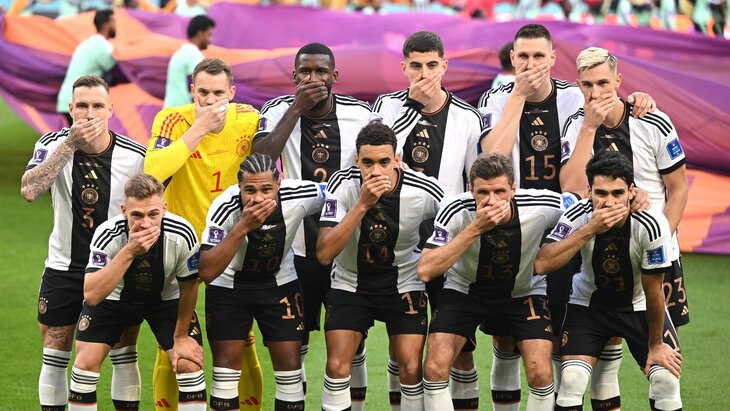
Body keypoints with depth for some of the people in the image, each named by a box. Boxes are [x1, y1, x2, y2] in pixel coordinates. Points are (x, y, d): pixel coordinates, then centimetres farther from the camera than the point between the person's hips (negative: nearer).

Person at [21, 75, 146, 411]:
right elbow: (29, 190, -30)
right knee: (54, 358, 5)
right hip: (64, 267, 0)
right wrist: (71, 143, -34)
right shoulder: (53, 145, -12)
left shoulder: (135, 155, -12)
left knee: (124, 356, 2)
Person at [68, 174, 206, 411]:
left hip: (166, 298, 1)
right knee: (85, 362, -13)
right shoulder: (107, 235, -34)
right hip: (114, 297, 0)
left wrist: (181, 336, -3)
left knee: (189, 363, -13)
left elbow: (189, 286, -12)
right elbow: (91, 295, -45)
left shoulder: (181, 235, -31)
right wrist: (129, 252, -52)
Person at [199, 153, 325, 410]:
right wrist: (243, 227, -45)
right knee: (226, 364, -5)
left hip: (279, 283, 2)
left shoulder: (301, 195, -27)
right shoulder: (224, 208, -31)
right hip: (228, 286, -2)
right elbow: (206, 272, -38)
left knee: (290, 364, -2)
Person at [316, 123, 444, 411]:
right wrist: (362, 205, -36)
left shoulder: (425, 192, -20)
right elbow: (324, 254, -30)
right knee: (337, 367, -10)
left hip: (404, 286, 0)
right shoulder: (343, 185, -21)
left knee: (411, 369, -9)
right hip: (350, 284, 0)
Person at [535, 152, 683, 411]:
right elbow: (541, 265, -38)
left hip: (638, 306, 0)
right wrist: (590, 229, -43)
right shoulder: (578, 216, -26)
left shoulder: (651, 225, -29)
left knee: (667, 378, -14)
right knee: (571, 379, -19)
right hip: (588, 303, 0)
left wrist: (656, 344, -5)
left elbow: (653, 290, -17)